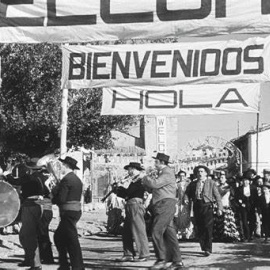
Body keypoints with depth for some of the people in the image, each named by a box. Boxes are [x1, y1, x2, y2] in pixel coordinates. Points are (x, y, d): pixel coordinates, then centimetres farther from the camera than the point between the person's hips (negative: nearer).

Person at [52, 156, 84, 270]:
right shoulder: (77, 179, 14)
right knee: (59, 236, 17)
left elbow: (61, 199, -20)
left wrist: (52, 200, 1)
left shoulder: (66, 179, -15)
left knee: (72, 240, -4)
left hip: (68, 212, -10)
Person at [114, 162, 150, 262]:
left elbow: (128, 192, -15)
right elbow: (127, 194, 19)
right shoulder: (134, 182, 23)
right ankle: (129, 255, 12)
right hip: (130, 208, 10)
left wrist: (120, 189, 1)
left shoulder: (140, 181, -8)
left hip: (136, 206, -10)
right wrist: (120, 191, 5)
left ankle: (144, 255, -4)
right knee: (126, 232, 9)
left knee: (139, 231, -8)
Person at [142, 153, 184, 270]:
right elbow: (153, 188, 26)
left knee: (156, 232, -13)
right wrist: (148, 181, 10)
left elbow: (155, 184, -20)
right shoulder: (162, 173, 24)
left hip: (166, 204, -10)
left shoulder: (167, 173, -8)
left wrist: (146, 179, -2)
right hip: (162, 206, 10)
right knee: (169, 233, 7)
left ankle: (161, 260, -11)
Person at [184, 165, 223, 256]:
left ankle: (208, 249, -11)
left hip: (207, 206, -3)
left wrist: (219, 208, -5)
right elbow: (187, 193, 15)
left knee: (208, 228, -11)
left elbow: (217, 196, 3)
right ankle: (203, 248, 16)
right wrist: (186, 199, -8)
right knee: (199, 229, 4)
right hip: (197, 207, 3)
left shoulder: (211, 183, 6)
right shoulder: (193, 184, 13)